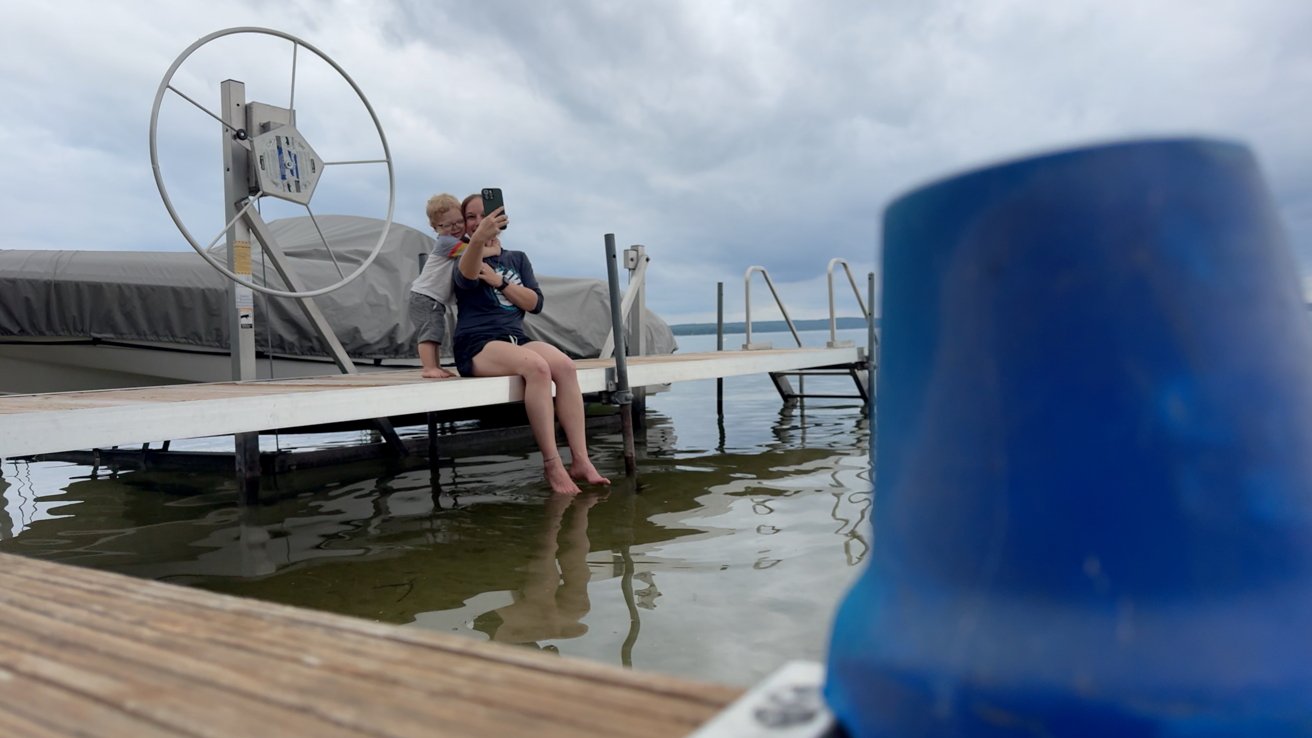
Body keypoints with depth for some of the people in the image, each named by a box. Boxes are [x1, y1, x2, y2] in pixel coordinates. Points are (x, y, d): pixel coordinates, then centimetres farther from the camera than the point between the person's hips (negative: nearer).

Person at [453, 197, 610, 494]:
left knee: (565, 366, -27)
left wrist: (500, 282, -6)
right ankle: (552, 464, -33)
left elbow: (535, 303, 7)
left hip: (515, 339, 5)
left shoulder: (518, 258, 20)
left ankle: (580, 460, -29)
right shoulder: (466, 257, 5)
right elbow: (466, 277, -23)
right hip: (477, 346, -4)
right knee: (538, 366, -35)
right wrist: (478, 239, -43)